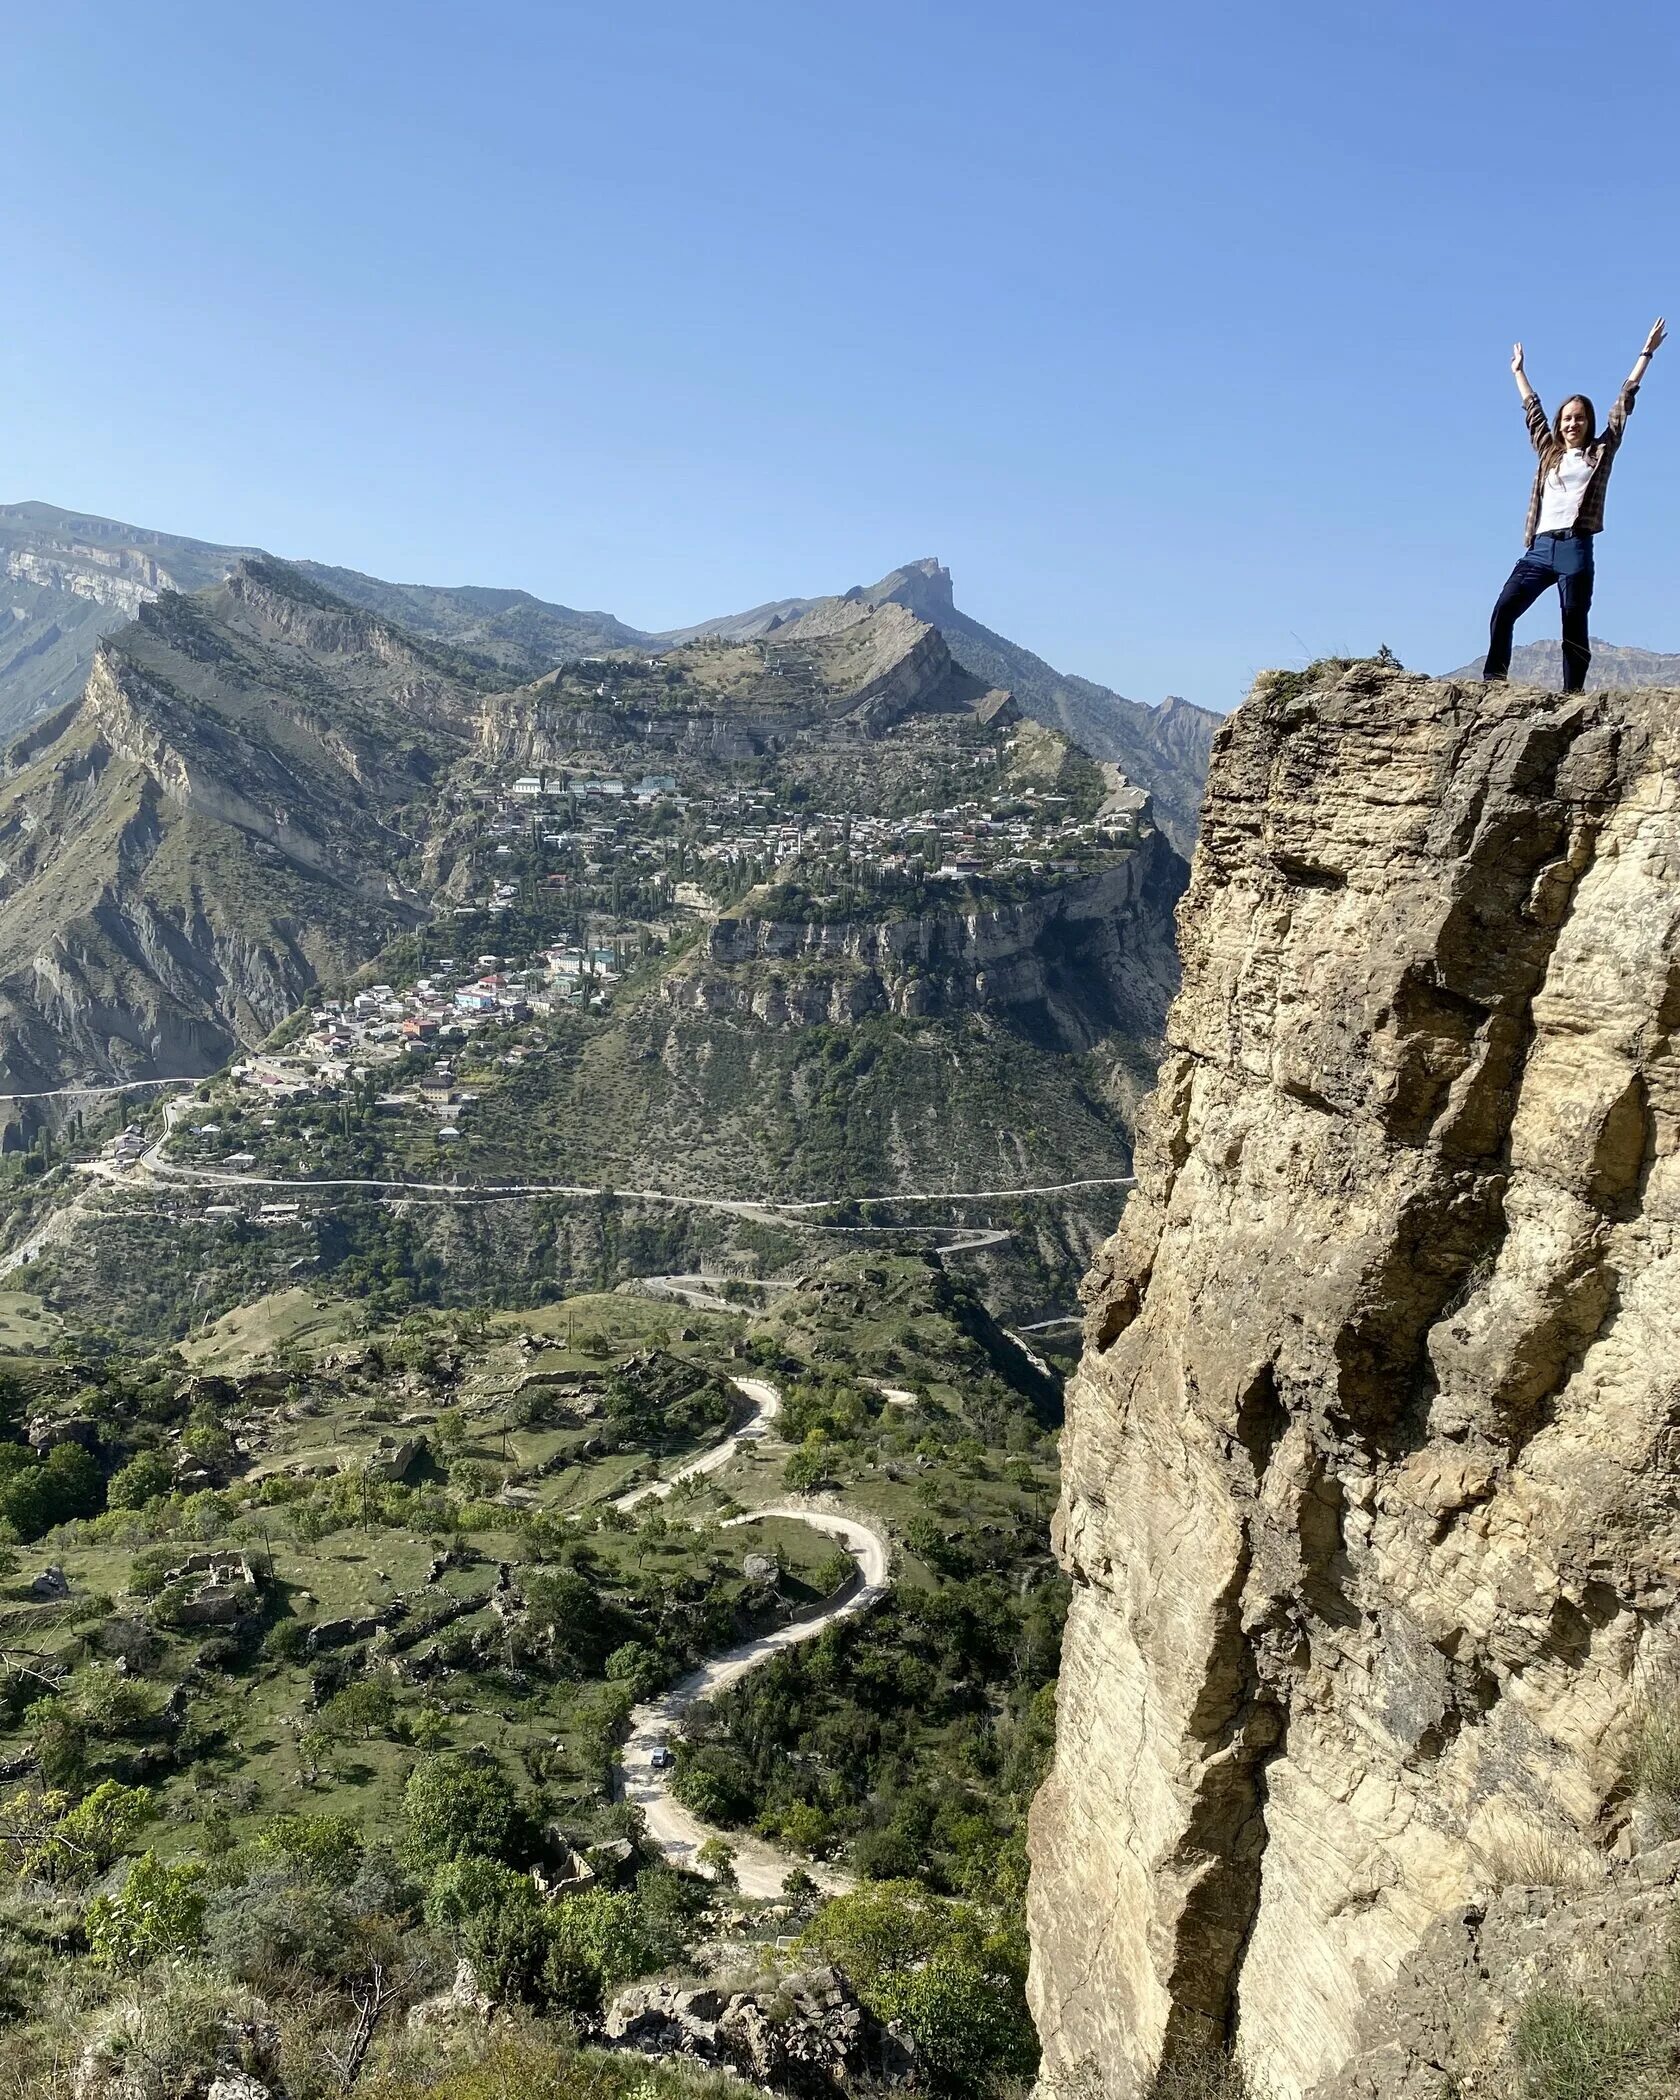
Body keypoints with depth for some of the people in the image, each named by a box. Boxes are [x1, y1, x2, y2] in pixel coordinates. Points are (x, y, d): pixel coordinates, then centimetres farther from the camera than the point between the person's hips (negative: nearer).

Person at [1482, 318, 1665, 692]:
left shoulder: (1601, 452, 12)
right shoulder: (1549, 451, 20)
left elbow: (1624, 402, 13)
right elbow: (1533, 409, 31)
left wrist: (1646, 354, 15)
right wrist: (1518, 371, 41)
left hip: (1575, 547, -3)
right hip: (1540, 547, 3)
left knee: (1574, 626, -5)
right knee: (1503, 611, -14)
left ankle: (1573, 694, -6)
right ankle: (1493, 679, -13)